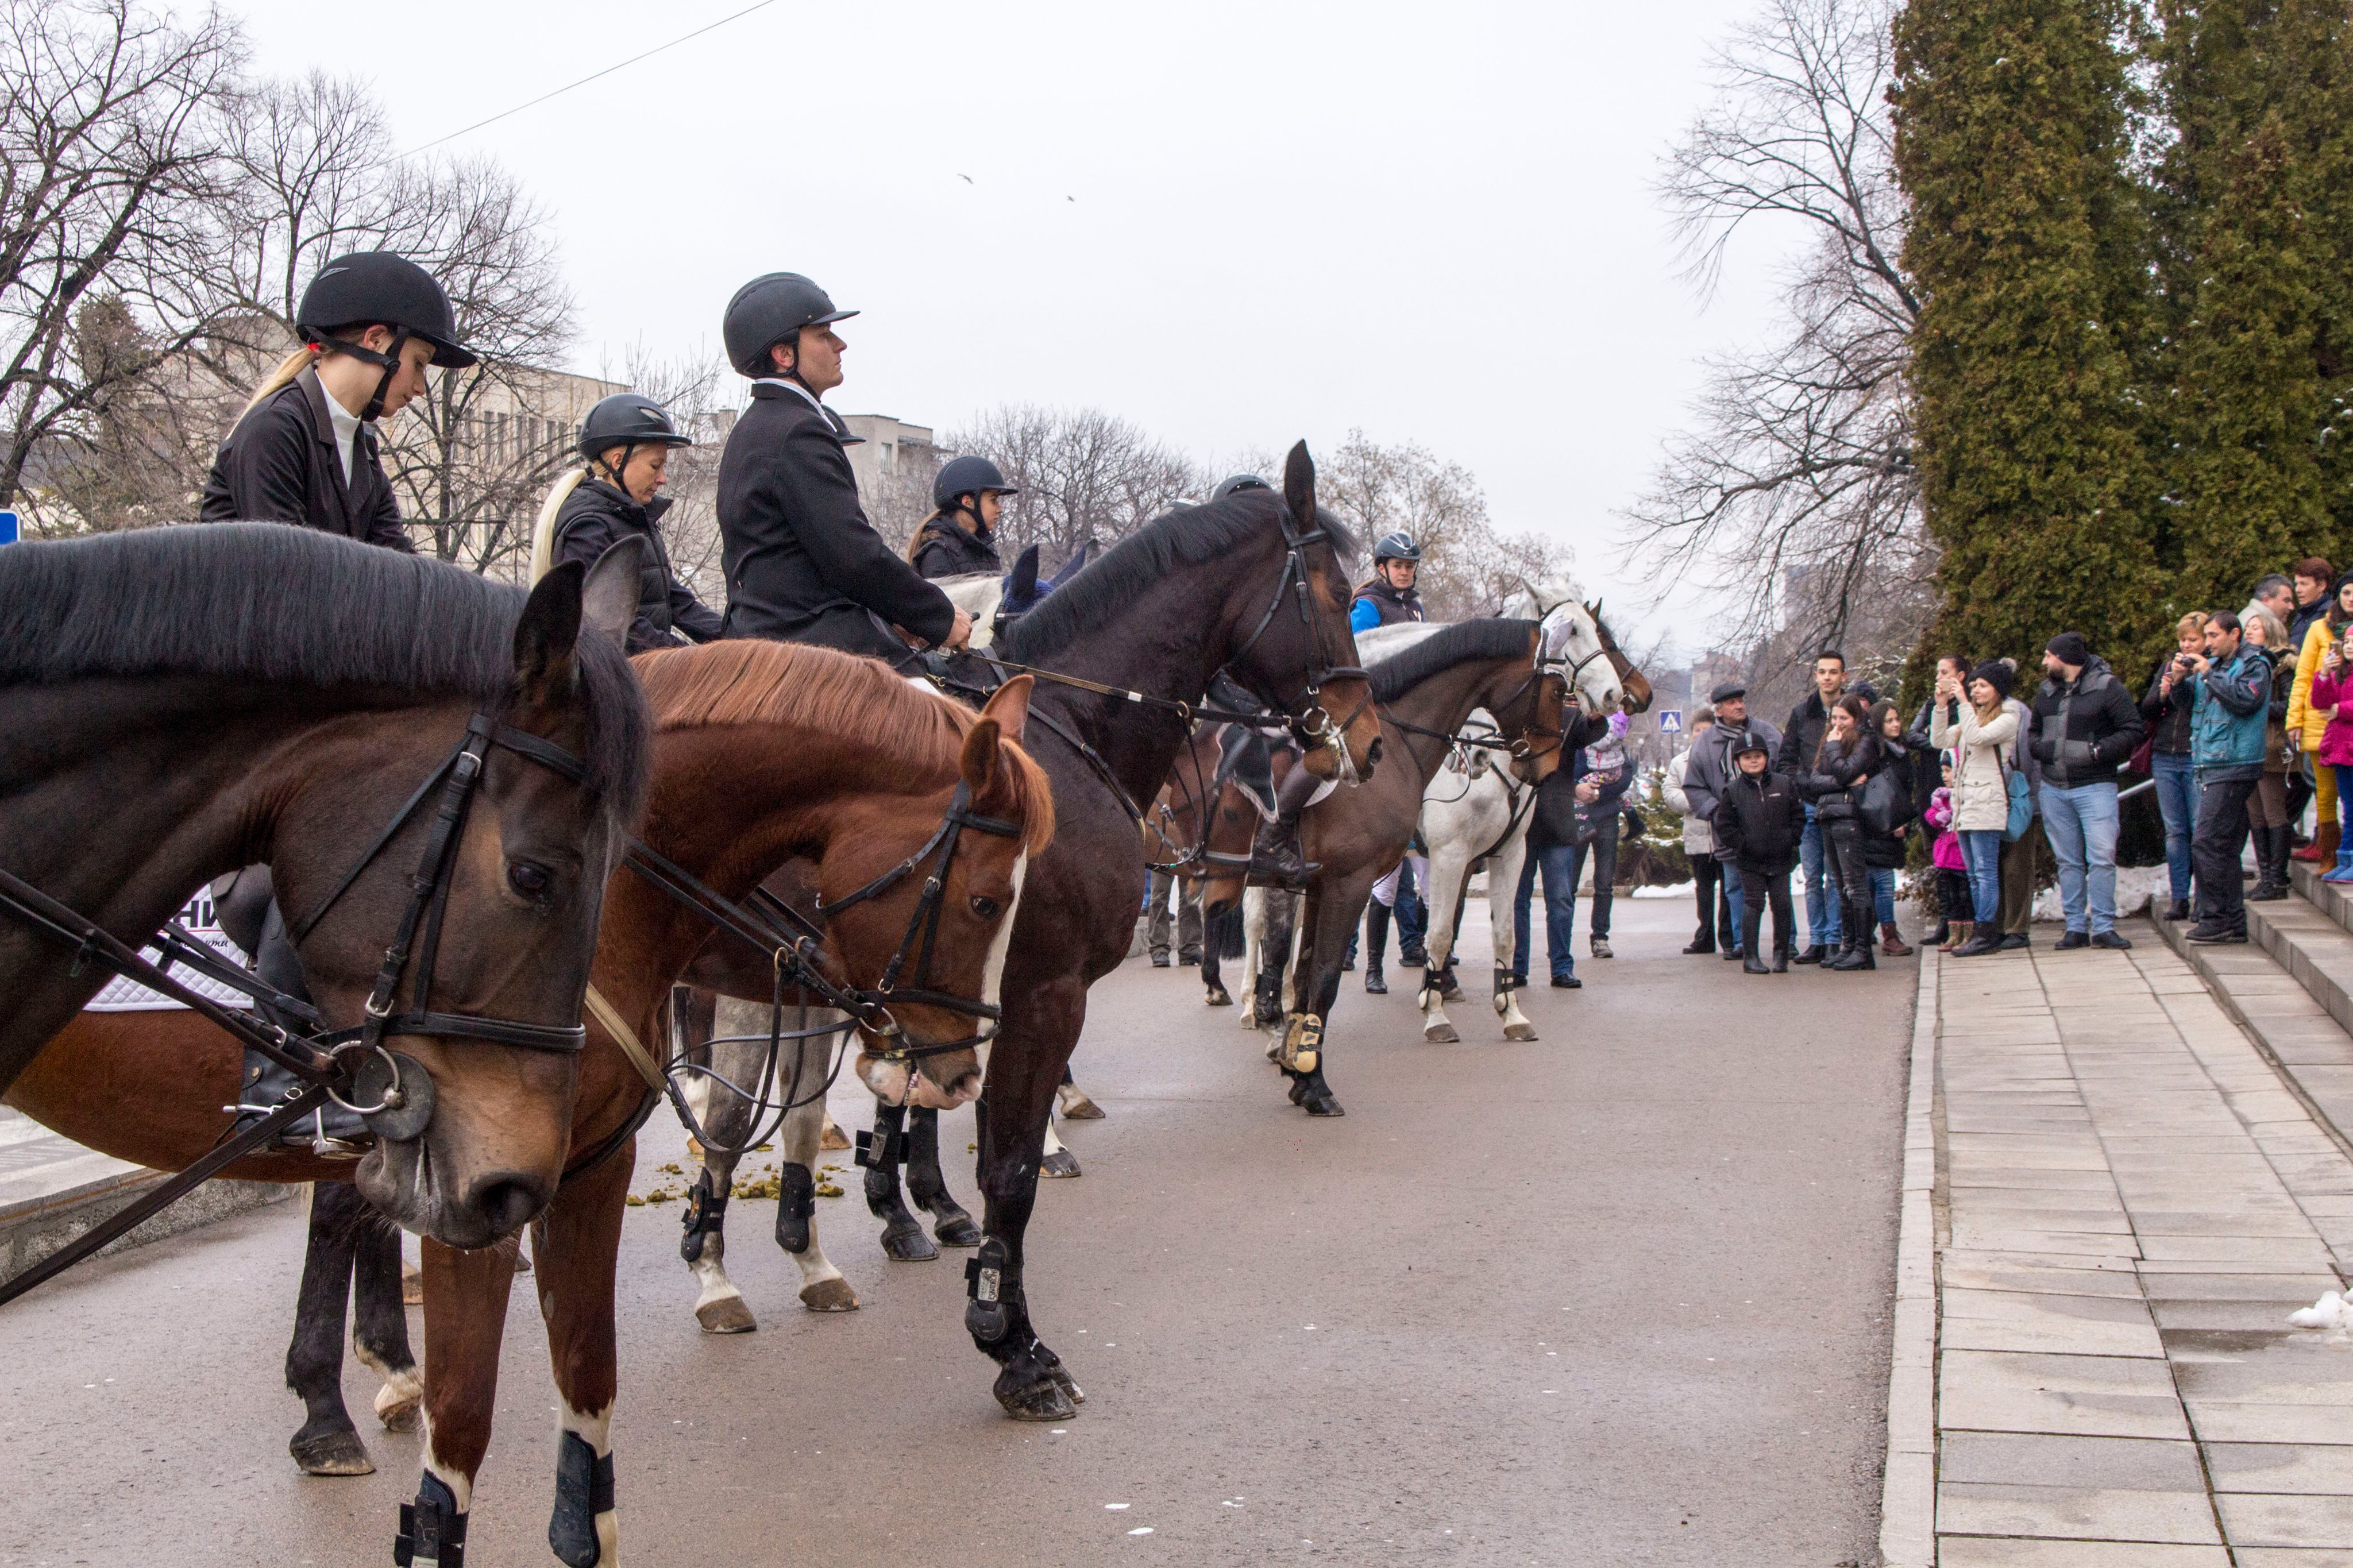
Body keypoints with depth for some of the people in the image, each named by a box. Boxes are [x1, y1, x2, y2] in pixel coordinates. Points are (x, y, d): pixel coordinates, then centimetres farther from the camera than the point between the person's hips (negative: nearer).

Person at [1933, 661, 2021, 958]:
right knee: (1974, 874, 8)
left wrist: (1962, 701, -15)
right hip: (1964, 804, 8)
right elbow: (1940, 740, 14)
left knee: (1985, 871, -10)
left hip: (1987, 803, -8)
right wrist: (1942, 705, 3)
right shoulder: (1972, 717, 22)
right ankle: (1981, 932, 11)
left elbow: (1977, 737, -19)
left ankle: (1986, 934, -11)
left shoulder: (2007, 719, -3)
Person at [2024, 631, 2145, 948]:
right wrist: (2043, 748, -1)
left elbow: (2132, 731, -7)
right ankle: (2076, 927, 12)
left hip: (2095, 787, -5)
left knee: (2102, 858, -10)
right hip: (2053, 788, 5)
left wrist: (2098, 751, -17)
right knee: (2068, 861, 8)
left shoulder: (2106, 686, -5)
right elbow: (2032, 732, 21)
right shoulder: (2046, 691, 13)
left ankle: (2103, 927, -4)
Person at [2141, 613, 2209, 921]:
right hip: (2165, 759, 5)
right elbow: (2145, 711, 12)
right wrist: (2161, 695, -6)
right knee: (2175, 831, 8)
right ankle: (2180, 899, 12)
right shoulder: (2169, 664, 14)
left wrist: (2182, 680, -17)